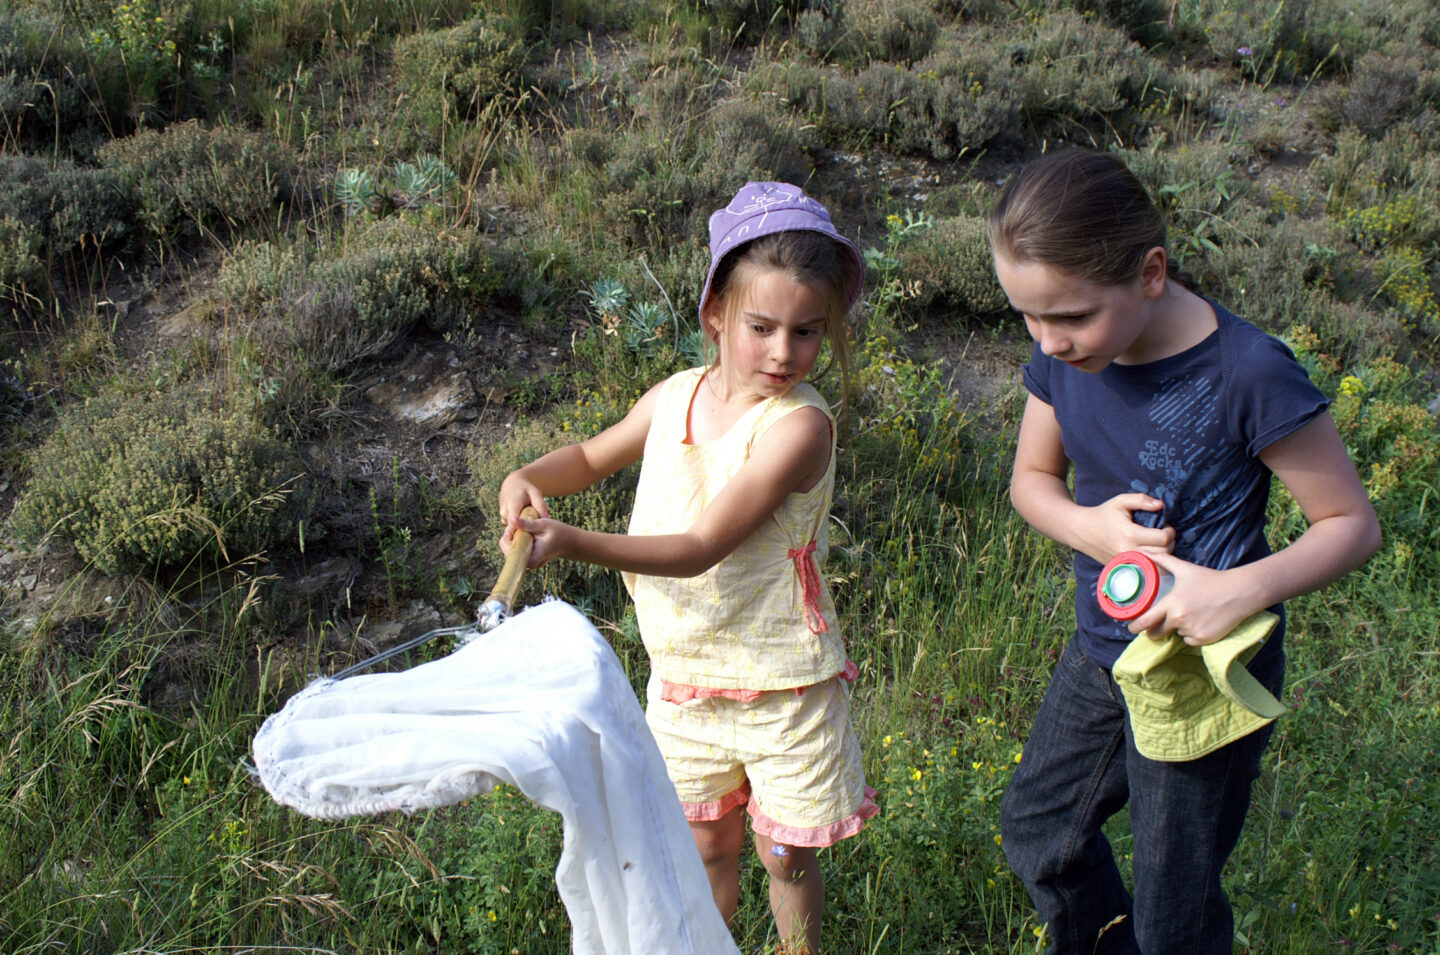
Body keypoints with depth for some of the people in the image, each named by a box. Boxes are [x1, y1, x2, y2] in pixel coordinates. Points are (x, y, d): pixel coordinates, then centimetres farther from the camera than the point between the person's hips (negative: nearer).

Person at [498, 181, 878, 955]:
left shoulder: (799, 424, -23)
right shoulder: (676, 396, -3)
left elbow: (701, 548, -29)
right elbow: (592, 456, 16)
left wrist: (571, 542, -38)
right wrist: (529, 477, -7)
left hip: (781, 687, -5)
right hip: (683, 679, 5)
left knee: (785, 855, 13)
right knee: (708, 845, 20)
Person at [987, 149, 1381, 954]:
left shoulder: (1248, 373, -27)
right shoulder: (1066, 356, -9)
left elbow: (1354, 523, -17)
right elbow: (1032, 479, 6)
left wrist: (1247, 587, -35)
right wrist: (1085, 525, -17)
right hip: (1102, 651, 6)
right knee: (1037, 830, 25)